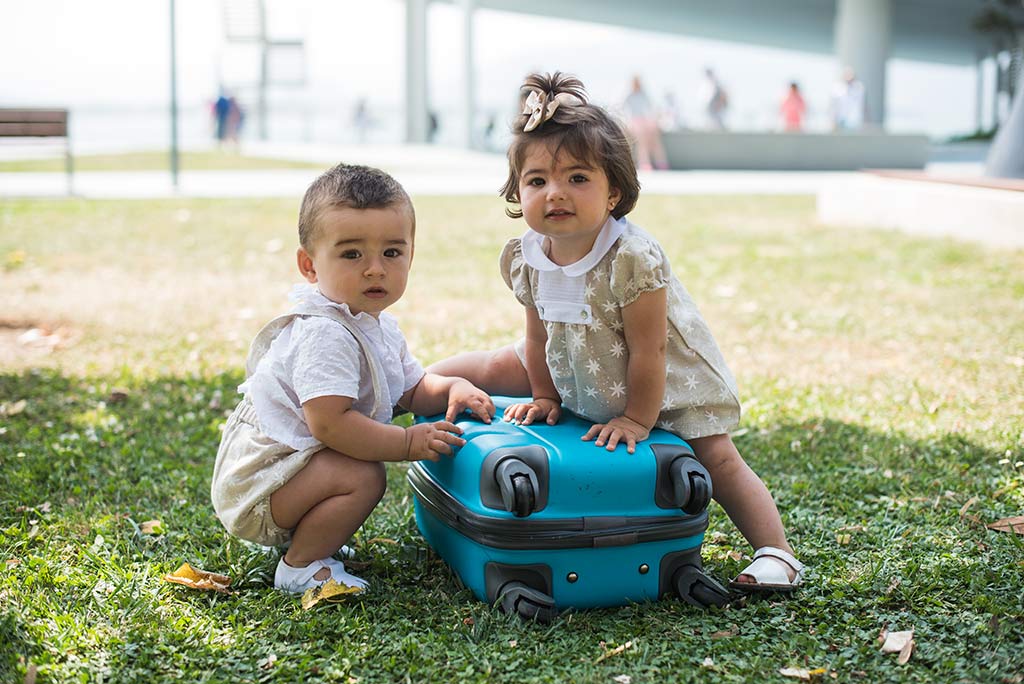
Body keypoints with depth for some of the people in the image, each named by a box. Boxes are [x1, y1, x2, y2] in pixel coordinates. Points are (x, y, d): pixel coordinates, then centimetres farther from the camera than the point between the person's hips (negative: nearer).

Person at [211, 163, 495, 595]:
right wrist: (409, 443, -27)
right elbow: (329, 423, -32)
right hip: (254, 483, -10)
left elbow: (412, 388, 19)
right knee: (362, 477, -25)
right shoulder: (324, 335, -26)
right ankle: (299, 566, -9)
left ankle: (291, 535, 22)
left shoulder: (378, 327, 7)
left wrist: (452, 388, -2)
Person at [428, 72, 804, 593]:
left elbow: (648, 351, -27)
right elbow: (538, 335, -2)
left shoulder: (634, 258, -35)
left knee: (717, 460, -9)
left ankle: (775, 551, -2)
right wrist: (543, 396, 2)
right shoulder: (523, 258, -17)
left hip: (664, 380, -5)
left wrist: (638, 420, -21)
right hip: (574, 376, 5)